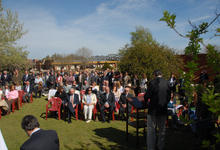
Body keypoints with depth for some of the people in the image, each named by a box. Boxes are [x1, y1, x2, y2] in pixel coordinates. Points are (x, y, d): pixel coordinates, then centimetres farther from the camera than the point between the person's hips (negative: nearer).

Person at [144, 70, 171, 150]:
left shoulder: (152, 82, -12)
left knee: (151, 130, 4)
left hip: (153, 109, -4)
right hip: (163, 110, 4)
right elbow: (169, 96, 8)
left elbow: (147, 95, -12)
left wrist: (145, 99, 10)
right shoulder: (167, 83, 1)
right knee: (162, 130, 17)